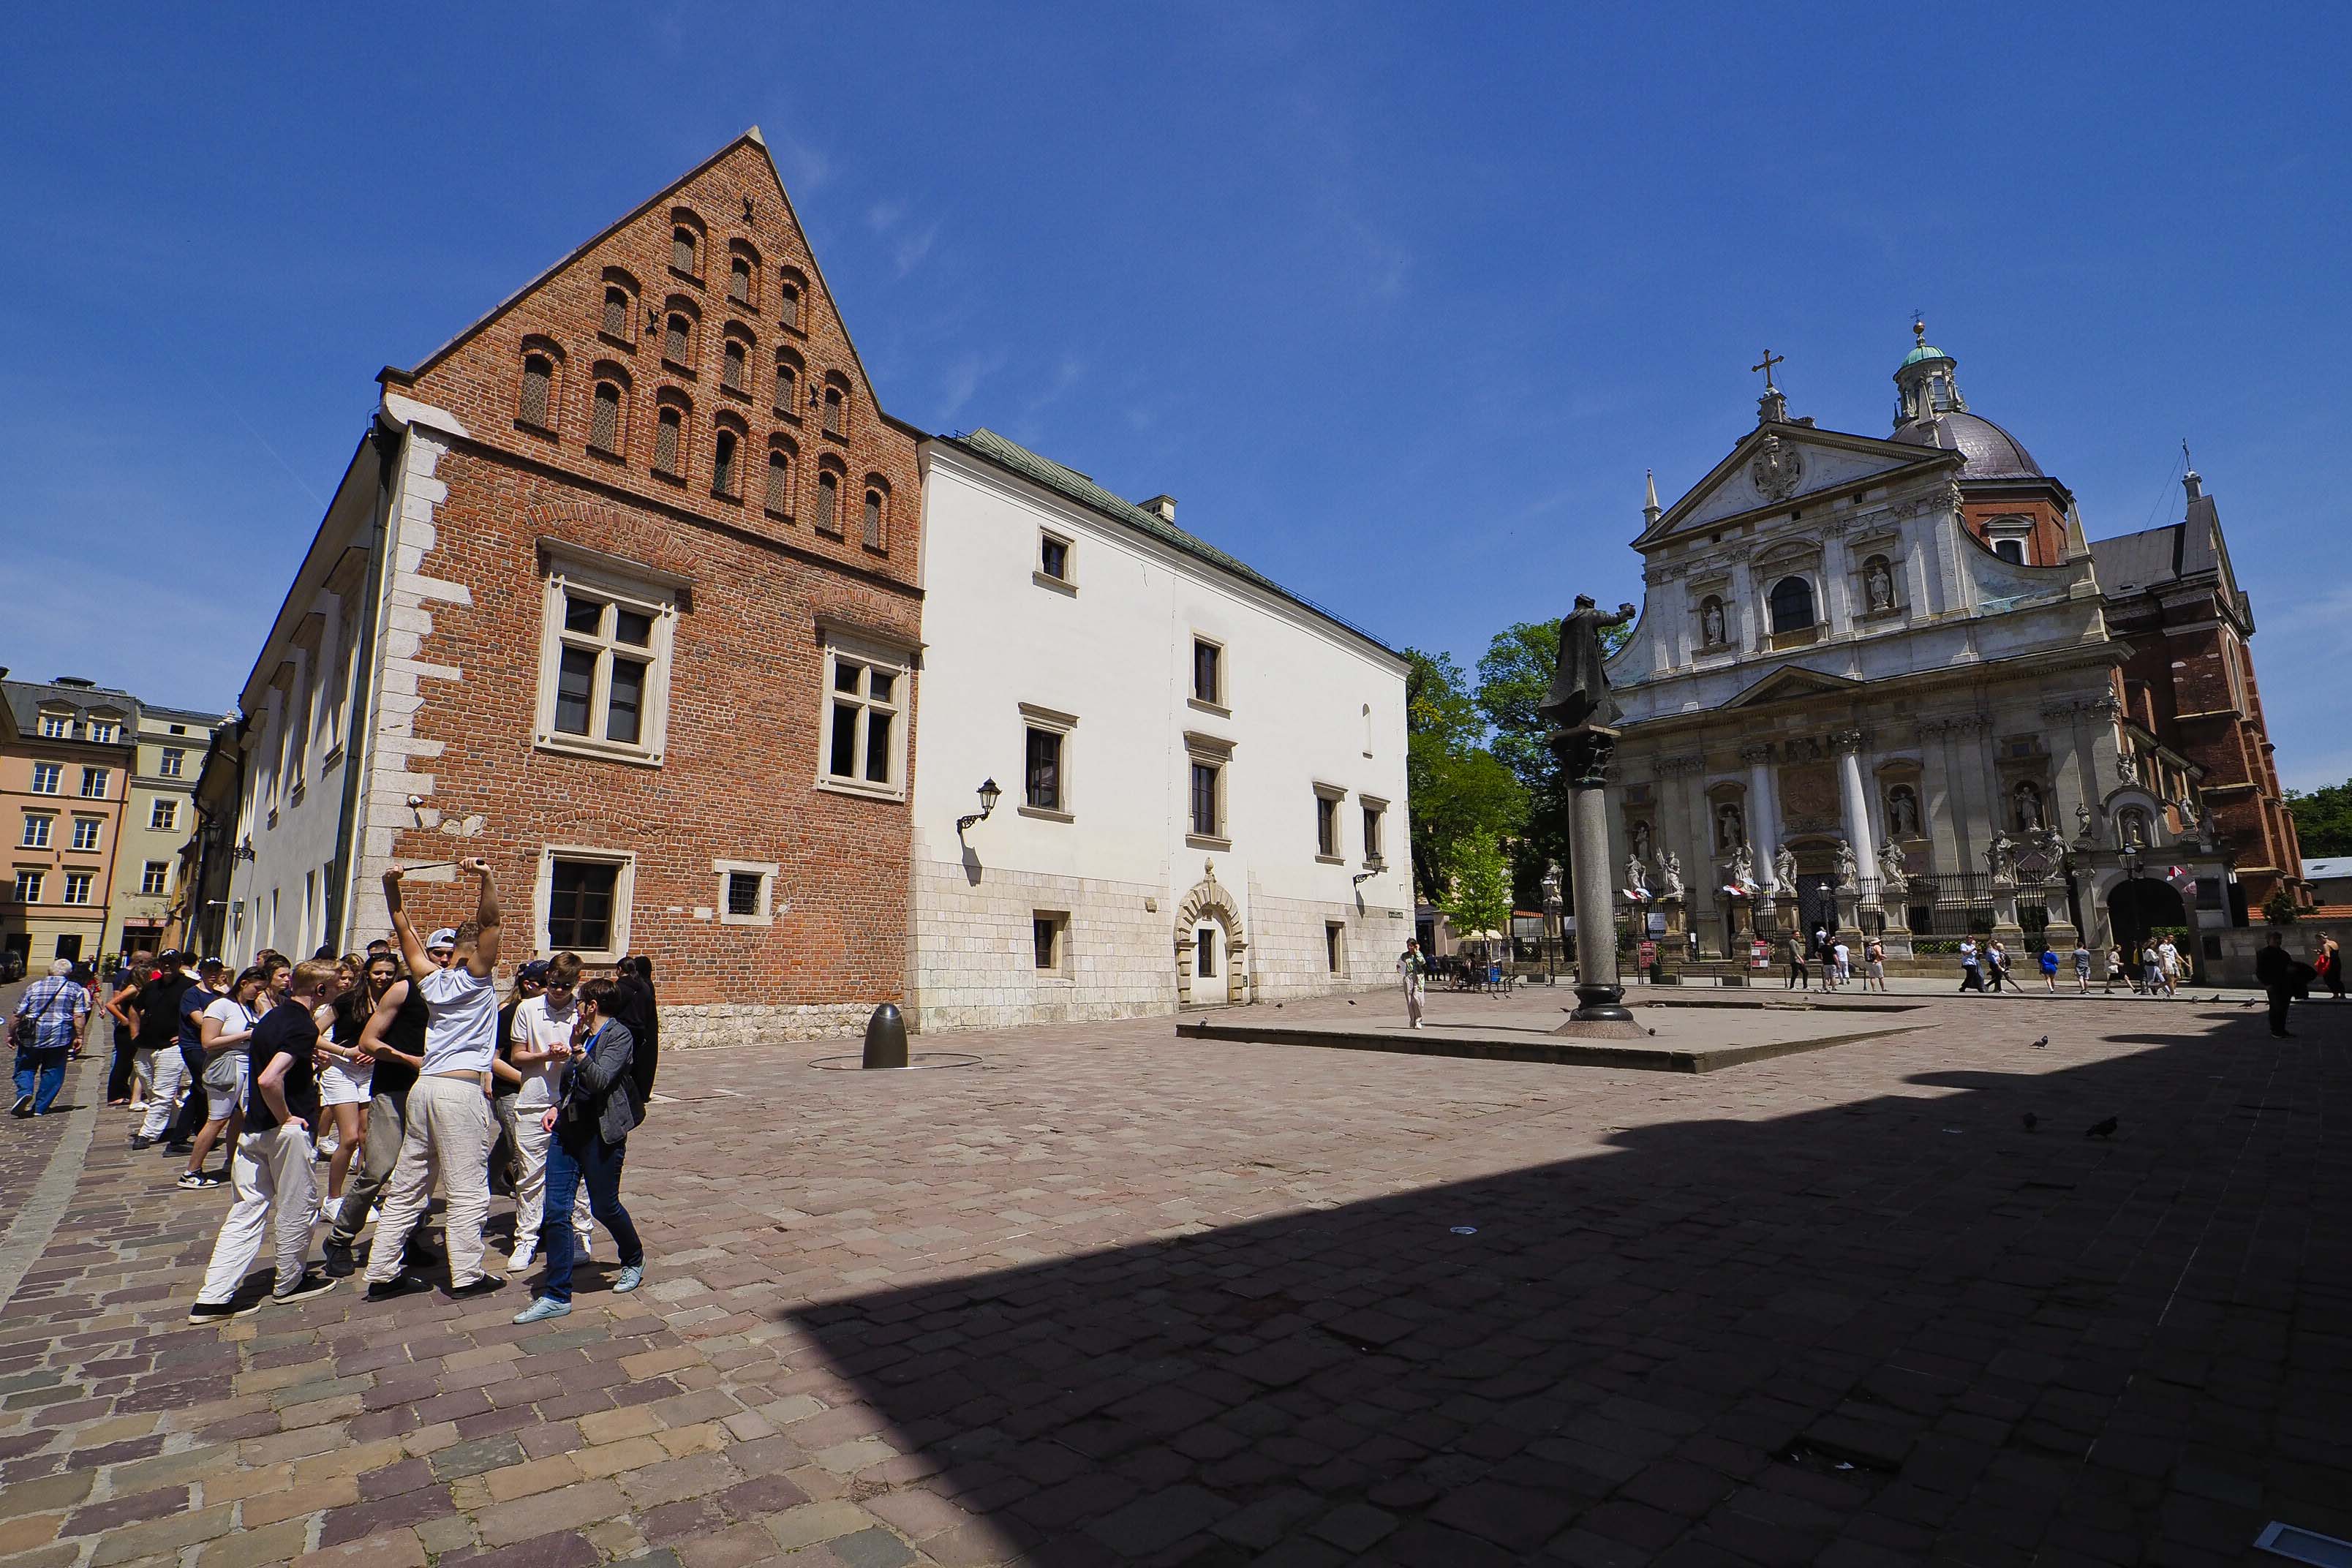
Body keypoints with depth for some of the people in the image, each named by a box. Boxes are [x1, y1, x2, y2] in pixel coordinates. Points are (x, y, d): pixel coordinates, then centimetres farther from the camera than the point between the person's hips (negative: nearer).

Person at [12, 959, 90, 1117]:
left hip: (32, 1037, 1)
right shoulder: (75, 989, 2)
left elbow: (18, 1015, 5)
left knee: (25, 1068, 16)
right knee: (52, 1073, 8)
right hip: (60, 1037, -1)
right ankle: (40, 1108, 8)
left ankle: (25, 1092, -9)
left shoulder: (33, 987, 6)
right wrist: (79, 1037, 0)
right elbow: (79, 1016, -5)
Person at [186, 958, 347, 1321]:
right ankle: (290, 1282, 22)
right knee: (299, 1206, 8)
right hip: (286, 1130, -9)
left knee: (247, 1210, 11)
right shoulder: (302, 1026, -20)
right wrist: (286, 1117, -17)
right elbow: (269, 1079, -30)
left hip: (254, 1127, 9)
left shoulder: (274, 1016, 9)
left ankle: (213, 1298, 10)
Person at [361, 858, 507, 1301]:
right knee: (467, 1190, -1)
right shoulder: (475, 978, -5)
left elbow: (406, 932, 21)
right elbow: (490, 921, -18)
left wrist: (391, 887, 18)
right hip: (461, 1089, -7)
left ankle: (382, 1273, 20)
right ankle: (467, 1276, 4)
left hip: (424, 1086, 8)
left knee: (407, 1187, 15)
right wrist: (486, 878, -28)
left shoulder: (433, 981, 13)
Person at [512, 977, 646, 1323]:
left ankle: (634, 1261, 33)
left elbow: (601, 1080, -22)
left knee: (604, 1208, 6)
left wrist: (578, 1052, -34)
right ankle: (556, 1296, 9)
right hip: (568, 1129, 7)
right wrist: (556, 1106, 9)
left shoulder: (618, 1035, -9)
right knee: (556, 1210, 1)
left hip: (601, 1134, -7)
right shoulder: (585, 1035, 15)